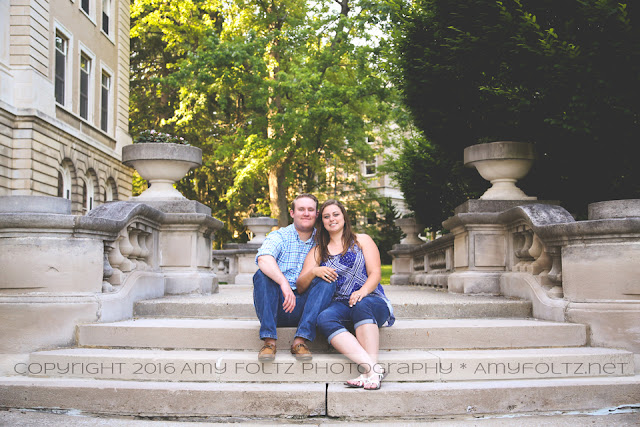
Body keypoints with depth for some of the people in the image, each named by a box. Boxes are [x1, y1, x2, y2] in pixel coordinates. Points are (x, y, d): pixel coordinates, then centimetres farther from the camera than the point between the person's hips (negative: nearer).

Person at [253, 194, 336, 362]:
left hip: (304, 308, 2)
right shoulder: (279, 236, 2)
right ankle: (269, 340, -31)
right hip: (276, 308, -1)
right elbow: (264, 259, -21)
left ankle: (300, 340, -31)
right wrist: (284, 283, -38)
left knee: (327, 283, -22)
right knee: (262, 275, -26)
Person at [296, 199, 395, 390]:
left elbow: (375, 273, 4)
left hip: (372, 300, -1)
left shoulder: (362, 240, 16)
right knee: (324, 319, -34)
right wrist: (314, 271, -10)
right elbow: (301, 285, 12)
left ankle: (369, 372, -48)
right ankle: (373, 368, -48)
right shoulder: (318, 251, 22)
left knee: (362, 305, -39)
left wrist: (363, 291, -18)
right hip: (339, 305, 2)